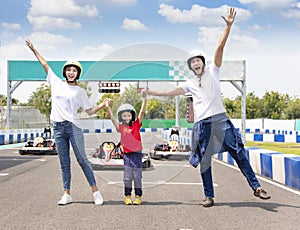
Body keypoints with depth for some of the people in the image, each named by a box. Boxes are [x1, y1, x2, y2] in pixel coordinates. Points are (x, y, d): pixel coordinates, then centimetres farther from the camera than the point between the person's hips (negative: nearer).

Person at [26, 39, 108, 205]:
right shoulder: (56, 83, 12)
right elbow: (45, 64, 21)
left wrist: (103, 104, -4)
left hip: (73, 127, -3)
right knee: (64, 163, 6)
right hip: (58, 128, 3)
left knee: (82, 160, -4)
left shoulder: (80, 91, 7)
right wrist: (33, 50, 26)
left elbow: (89, 111, 9)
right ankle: (67, 194, 9)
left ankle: (95, 191, 1)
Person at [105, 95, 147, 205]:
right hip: (127, 155, 1)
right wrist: (107, 106, -8)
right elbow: (112, 117, -1)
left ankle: (138, 196, 14)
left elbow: (142, 112, -6)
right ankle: (127, 196, 15)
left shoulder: (136, 124, 2)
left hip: (137, 154, -1)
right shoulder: (121, 127, 4)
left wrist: (144, 98, -14)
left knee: (137, 177, 4)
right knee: (127, 177, 3)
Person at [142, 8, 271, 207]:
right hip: (202, 124, 3)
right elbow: (174, 92, 23)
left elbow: (220, 47, 0)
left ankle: (256, 187, -1)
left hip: (220, 119, -3)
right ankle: (209, 196, 9)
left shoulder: (212, 71, 10)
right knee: (204, 160, 2)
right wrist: (153, 93, 21)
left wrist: (228, 26, -8)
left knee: (238, 153, -6)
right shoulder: (190, 83, 19)